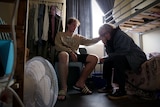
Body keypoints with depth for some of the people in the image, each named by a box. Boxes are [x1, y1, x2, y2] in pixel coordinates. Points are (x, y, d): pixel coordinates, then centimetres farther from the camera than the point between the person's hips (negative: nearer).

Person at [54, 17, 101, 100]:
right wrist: (70, 51, -16)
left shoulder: (78, 37, 26)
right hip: (64, 53, -4)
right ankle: (63, 87, -36)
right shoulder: (60, 34, 18)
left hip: (75, 55, 5)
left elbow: (88, 42, 10)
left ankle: (80, 83, -14)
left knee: (94, 58, -15)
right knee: (64, 55, -41)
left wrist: (100, 37, -6)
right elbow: (57, 46, -1)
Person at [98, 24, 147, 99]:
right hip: (125, 58, 9)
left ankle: (122, 91, -28)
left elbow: (123, 51, -26)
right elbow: (110, 54, 3)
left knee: (117, 58, -33)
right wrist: (106, 44, -11)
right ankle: (108, 86, 14)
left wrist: (106, 58, -17)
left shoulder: (120, 35, -13)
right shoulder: (111, 39, 11)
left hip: (137, 58, -9)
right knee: (107, 62, 9)